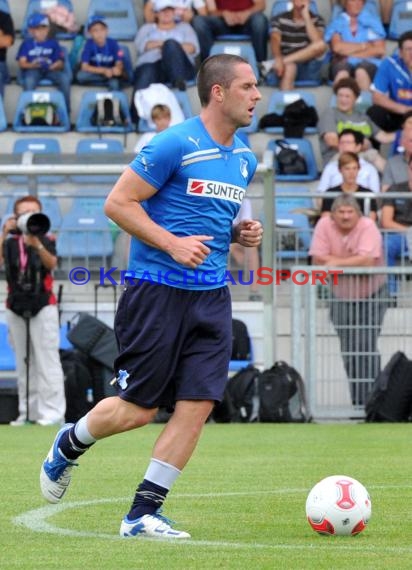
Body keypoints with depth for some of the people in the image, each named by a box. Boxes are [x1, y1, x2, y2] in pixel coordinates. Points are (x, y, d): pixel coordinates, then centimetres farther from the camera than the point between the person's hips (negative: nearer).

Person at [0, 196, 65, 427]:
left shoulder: (47, 240, 0)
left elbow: (51, 263, -20)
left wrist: (36, 244, -37)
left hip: (43, 306, -3)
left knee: (47, 360, -8)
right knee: (23, 362, 6)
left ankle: (52, 412, -12)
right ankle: (28, 412, 10)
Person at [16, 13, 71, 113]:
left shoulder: (53, 43, 12)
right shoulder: (26, 44, 9)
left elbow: (60, 62, 6)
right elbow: (21, 63, 1)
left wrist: (54, 66, -19)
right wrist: (32, 65, -22)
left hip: (50, 70, 2)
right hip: (33, 70, -2)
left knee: (65, 78, -29)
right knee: (29, 81, -39)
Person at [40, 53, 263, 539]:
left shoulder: (244, 159, 13)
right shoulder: (176, 144, -12)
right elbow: (118, 203, -11)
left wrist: (239, 233, 8)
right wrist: (173, 244, -19)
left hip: (211, 296, 7)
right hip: (157, 292, -7)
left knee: (198, 404, -4)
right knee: (137, 409, -3)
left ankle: (142, 514, 4)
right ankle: (67, 447, 28)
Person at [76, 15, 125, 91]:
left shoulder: (112, 43, -10)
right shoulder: (89, 44, -12)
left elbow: (119, 64, -13)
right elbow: (84, 67, -17)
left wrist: (117, 69, -40)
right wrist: (104, 70, -30)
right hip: (94, 75, 1)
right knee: (80, 76, -29)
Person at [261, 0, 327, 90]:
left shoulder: (317, 20, 9)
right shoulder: (279, 19, 6)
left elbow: (317, 41, -11)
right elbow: (275, 40, -12)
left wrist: (306, 17, -11)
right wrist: (278, 59, -32)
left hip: (308, 68, 1)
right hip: (287, 65, -1)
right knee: (289, 67, -38)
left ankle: (273, 64, -29)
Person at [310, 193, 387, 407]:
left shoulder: (368, 227, -18)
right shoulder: (324, 225, -10)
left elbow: (367, 261, -30)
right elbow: (317, 259, -18)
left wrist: (336, 263, -21)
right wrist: (354, 261, -19)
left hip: (370, 295, -3)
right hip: (341, 296, 3)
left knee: (367, 348, -12)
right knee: (348, 352, 5)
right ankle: (357, 401, 13)